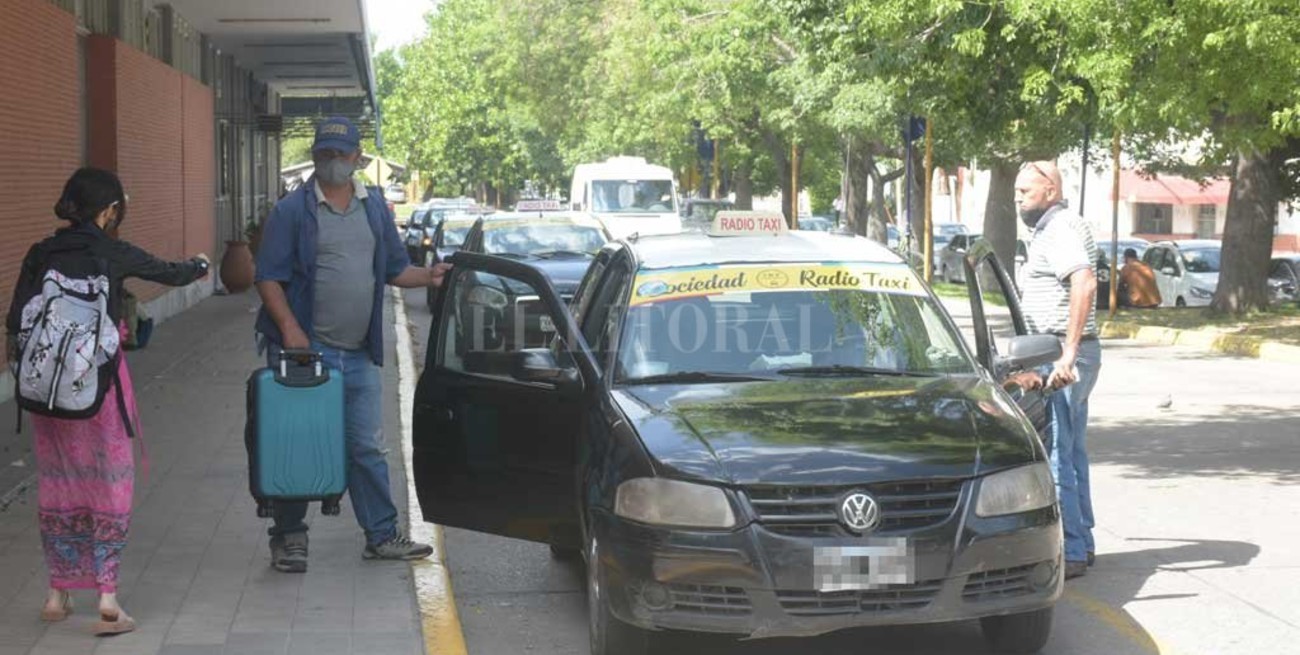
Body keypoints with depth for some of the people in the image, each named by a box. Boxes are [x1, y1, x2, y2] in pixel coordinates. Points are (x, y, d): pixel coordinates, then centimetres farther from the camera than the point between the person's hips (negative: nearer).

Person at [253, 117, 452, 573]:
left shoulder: (375, 208, 13)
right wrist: (290, 330, -18)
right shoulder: (292, 210, -3)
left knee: (367, 447, 10)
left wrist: (428, 277, -3)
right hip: (307, 349, -4)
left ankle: (382, 536, 17)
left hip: (359, 353, 4)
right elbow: (269, 278, -6)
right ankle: (289, 537, 14)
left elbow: (394, 269, 17)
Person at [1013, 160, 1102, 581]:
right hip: (1064, 356, 11)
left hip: (1062, 355, -11)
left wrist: (1068, 353, -34)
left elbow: (1085, 283, -30)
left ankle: (1070, 553, -6)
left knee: (1054, 455, -9)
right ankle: (1082, 543, 23)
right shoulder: (1052, 230, 20)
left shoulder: (1061, 229, -14)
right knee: (1071, 451, 16)